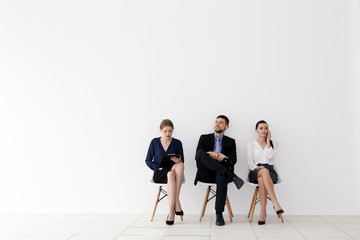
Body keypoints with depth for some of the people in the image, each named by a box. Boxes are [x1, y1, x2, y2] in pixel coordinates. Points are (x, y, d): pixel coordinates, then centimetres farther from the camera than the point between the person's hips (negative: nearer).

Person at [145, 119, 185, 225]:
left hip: (173, 172, 1)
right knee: (171, 175, -36)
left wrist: (178, 161, -18)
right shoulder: (154, 142, 5)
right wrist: (157, 168, -12)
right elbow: (148, 160, 7)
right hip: (159, 174, -1)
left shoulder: (177, 143, 6)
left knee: (179, 165, -35)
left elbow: (182, 162, 6)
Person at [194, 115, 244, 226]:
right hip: (206, 174, 1)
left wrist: (224, 158, -21)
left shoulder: (230, 142, 18)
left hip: (221, 173, 0)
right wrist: (209, 154, -20)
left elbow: (233, 160, 3)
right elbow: (197, 155, 2)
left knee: (221, 177, -39)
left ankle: (219, 214, -31)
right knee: (201, 153, -30)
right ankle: (232, 176, -32)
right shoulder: (204, 138, 17)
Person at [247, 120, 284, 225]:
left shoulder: (273, 143, 18)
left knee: (262, 180, -38)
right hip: (255, 172, -1)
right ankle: (275, 203, -49)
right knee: (264, 171, -40)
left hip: (270, 171, 1)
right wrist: (257, 168, -14)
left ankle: (263, 212, -43)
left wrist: (268, 140, 3)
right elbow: (250, 162, 7)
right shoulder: (251, 145, 18)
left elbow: (269, 156, -2)